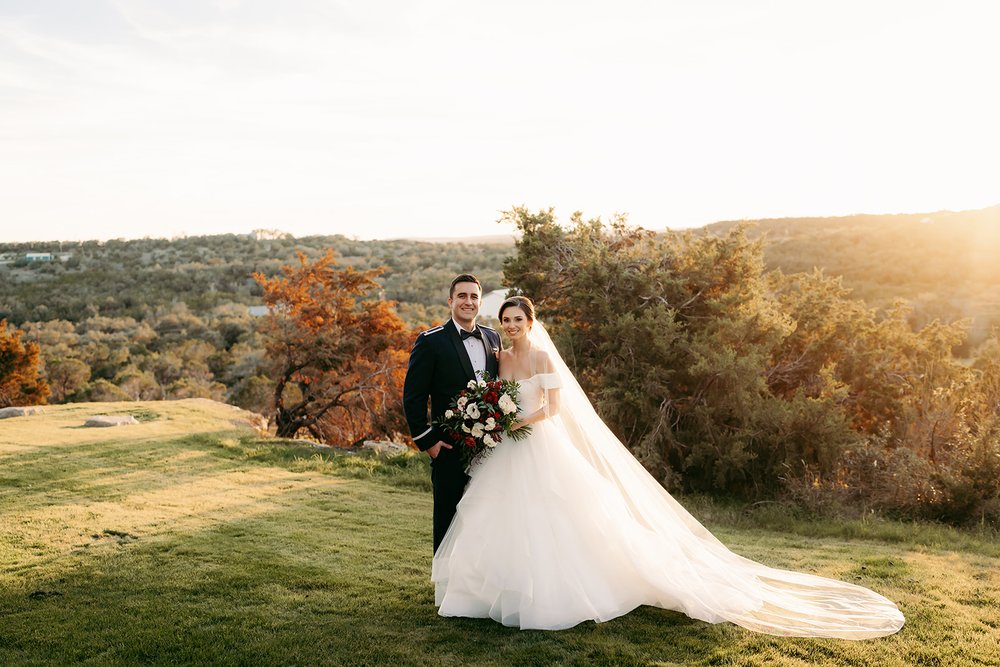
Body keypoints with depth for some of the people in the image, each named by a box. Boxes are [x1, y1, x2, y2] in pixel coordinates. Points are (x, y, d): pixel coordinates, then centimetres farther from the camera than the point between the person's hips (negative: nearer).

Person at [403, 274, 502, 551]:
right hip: (450, 449, -5)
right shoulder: (431, 341, -7)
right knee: (448, 521, 6)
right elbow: (413, 397, -7)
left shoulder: (493, 338, 10)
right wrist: (427, 441, -10)